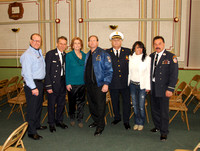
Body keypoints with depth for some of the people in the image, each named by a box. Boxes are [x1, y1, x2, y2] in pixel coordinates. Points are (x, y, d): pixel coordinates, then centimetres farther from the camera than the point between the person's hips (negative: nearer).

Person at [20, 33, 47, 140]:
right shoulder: (27, 55, -13)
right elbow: (27, 73, -19)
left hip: (40, 83, 9)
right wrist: (33, 88, -21)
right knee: (32, 108, -4)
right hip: (31, 84, -9)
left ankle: (37, 125, 33)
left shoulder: (39, 52, 13)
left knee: (39, 106, 18)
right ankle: (31, 132, 5)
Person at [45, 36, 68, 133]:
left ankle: (59, 121, 32)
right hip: (53, 83, -5)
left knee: (61, 103, 15)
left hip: (63, 83, 5)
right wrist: (48, 86, -15)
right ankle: (51, 123, 23)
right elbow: (47, 71, -11)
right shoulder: (50, 54, -8)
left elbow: (65, 69, 10)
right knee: (52, 104, 6)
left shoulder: (65, 55, 8)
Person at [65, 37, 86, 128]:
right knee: (72, 102, 8)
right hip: (72, 83, -3)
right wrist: (67, 83, -9)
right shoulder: (69, 55, -2)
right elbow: (67, 70, -3)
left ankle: (80, 120, 20)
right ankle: (72, 118, 28)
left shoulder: (84, 55, 9)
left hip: (82, 82, 3)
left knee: (81, 102, 7)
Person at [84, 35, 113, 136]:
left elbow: (108, 70, -10)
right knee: (91, 105, 15)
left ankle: (100, 126, 13)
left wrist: (106, 83, -18)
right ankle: (96, 121, 35)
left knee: (100, 106, 0)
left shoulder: (103, 54, -6)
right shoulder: (87, 55, 15)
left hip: (99, 85, -6)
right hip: (89, 85, 7)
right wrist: (86, 82, 12)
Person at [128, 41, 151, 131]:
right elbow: (129, 71, 7)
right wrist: (128, 83, 5)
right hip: (132, 84, 3)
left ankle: (141, 123, 18)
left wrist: (147, 86, -6)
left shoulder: (147, 58, -5)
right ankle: (136, 122, 25)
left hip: (142, 85, -3)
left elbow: (148, 73, -4)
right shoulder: (130, 58, 4)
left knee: (141, 106, -2)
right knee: (135, 105, 10)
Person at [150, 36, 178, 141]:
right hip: (153, 88, 5)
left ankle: (164, 132, 17)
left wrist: (170, 89, -14)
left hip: (163, 89, -5)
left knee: (164, 111, 3)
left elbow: (174, 74, -10)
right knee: (154, 109, 15)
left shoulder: (171, 57, -7)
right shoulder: (151, 56, 9)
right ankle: (157, 126, 35)